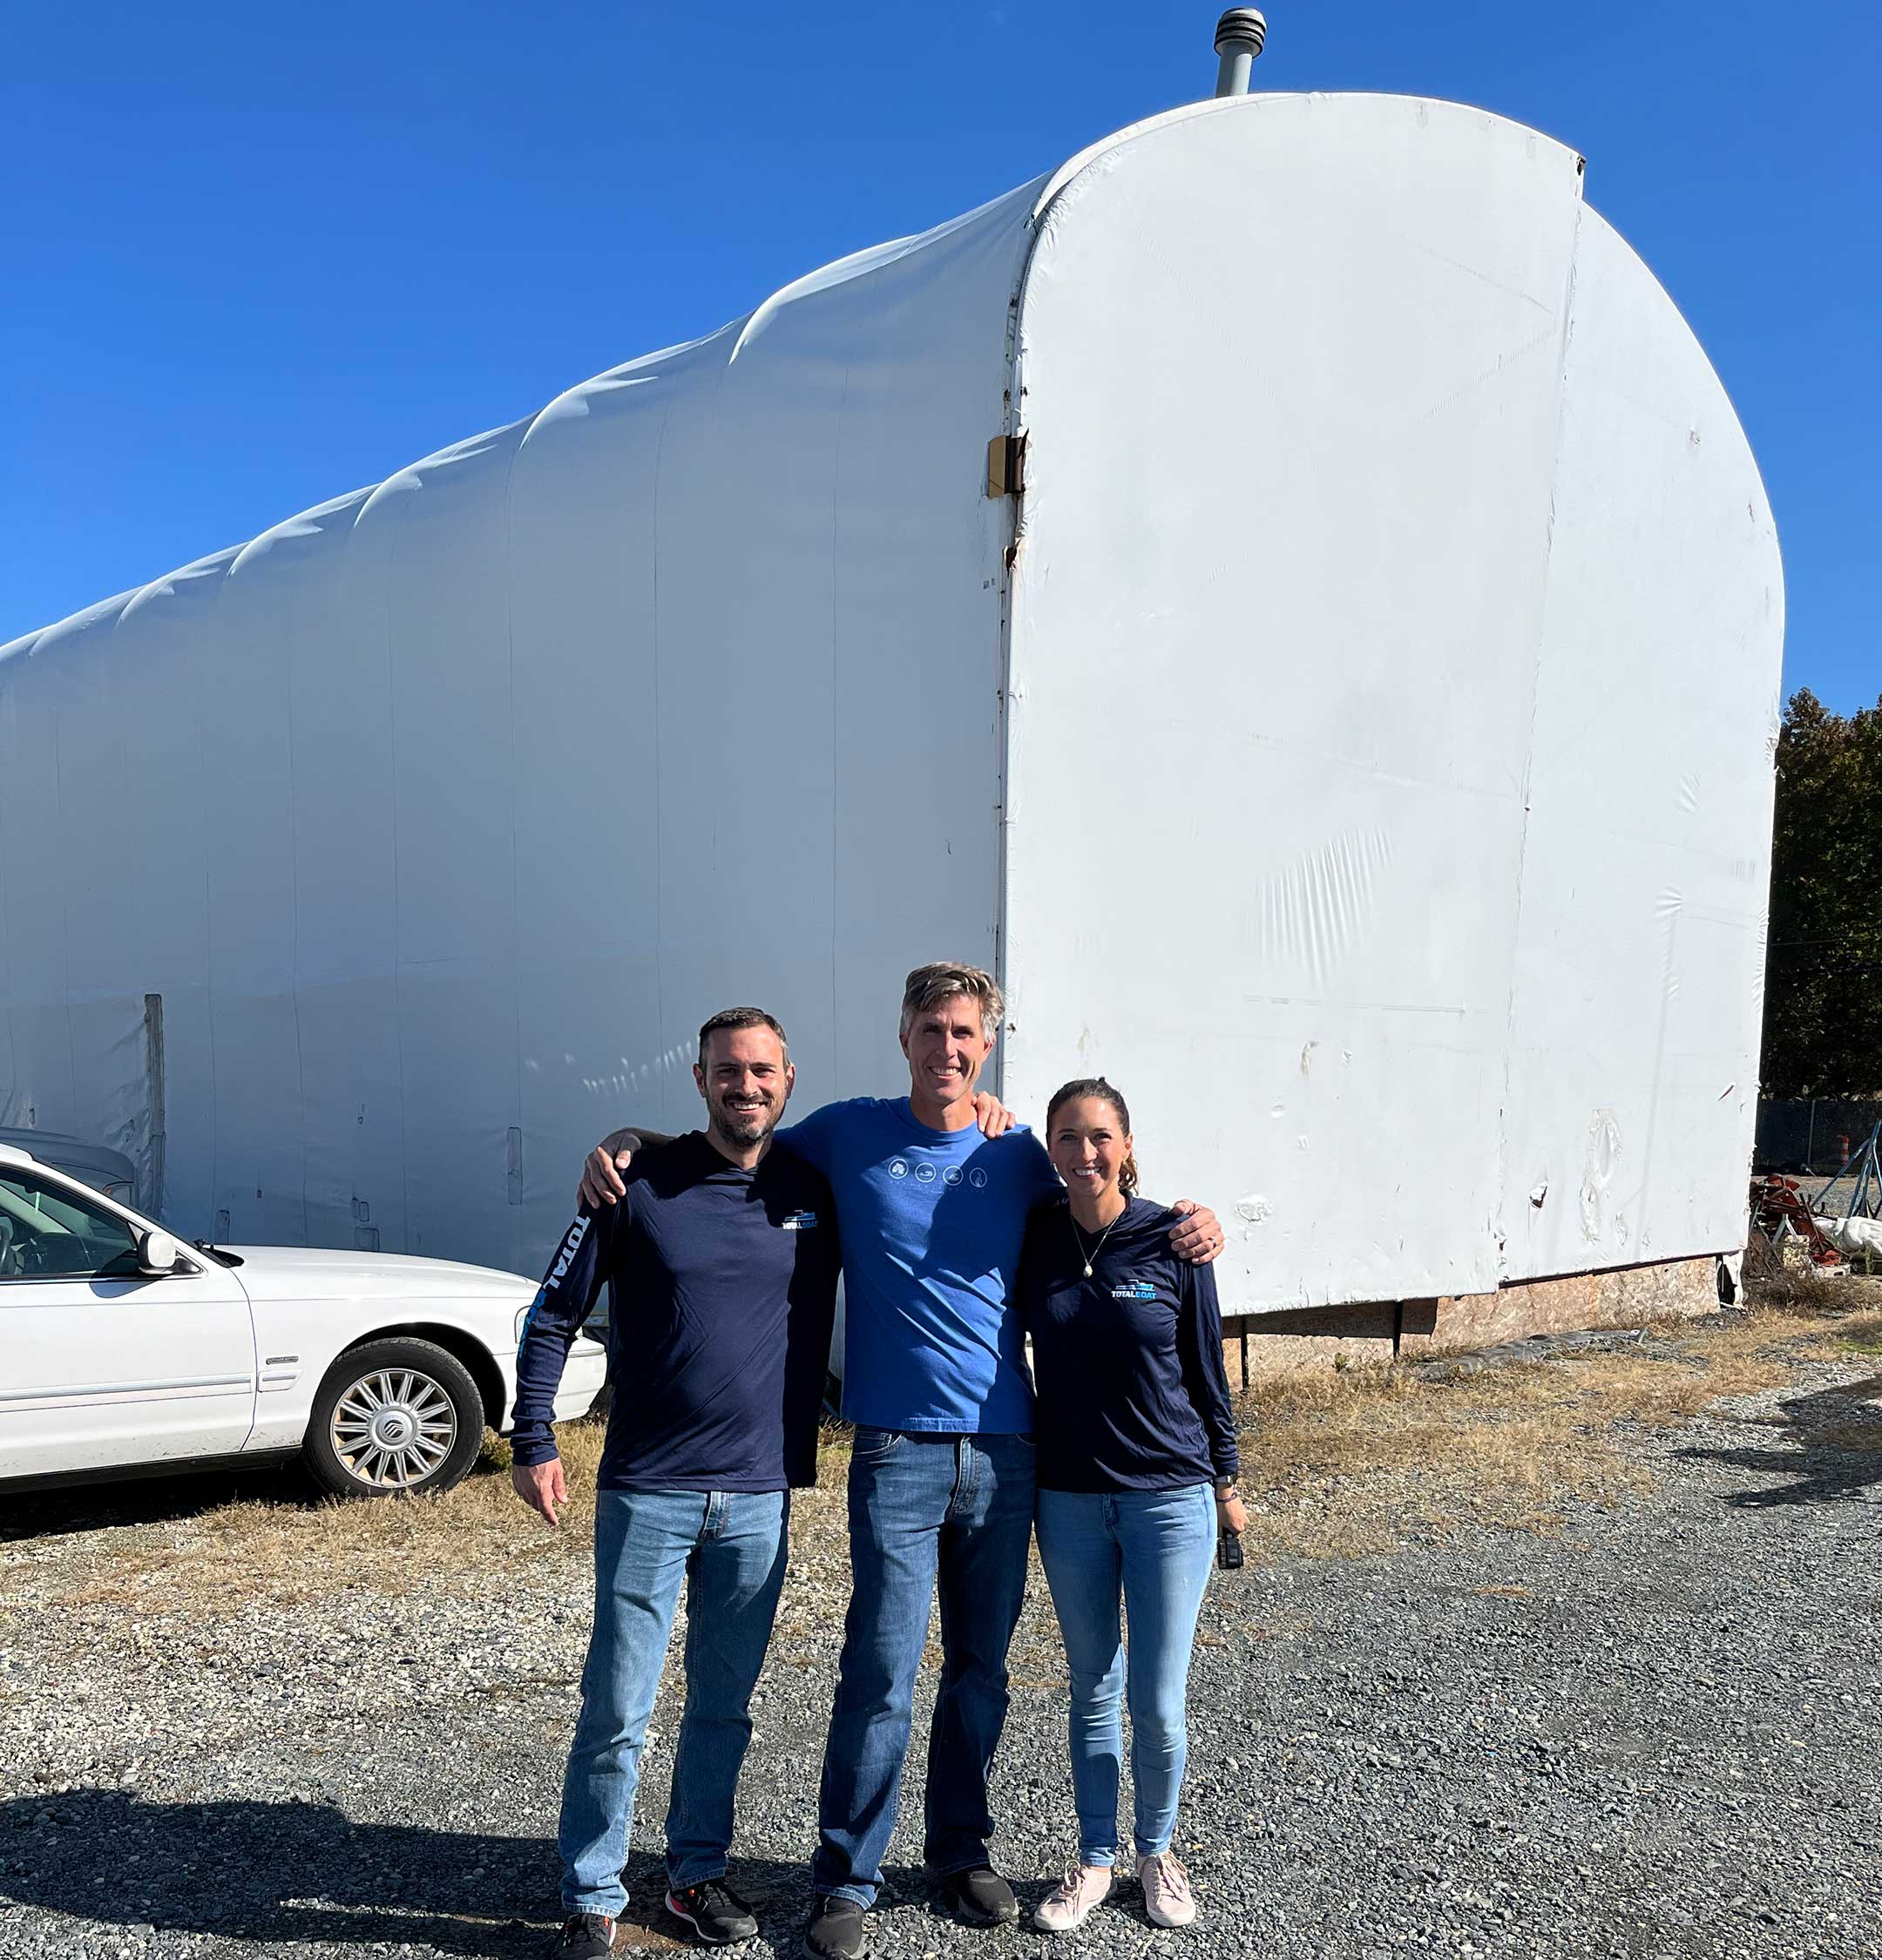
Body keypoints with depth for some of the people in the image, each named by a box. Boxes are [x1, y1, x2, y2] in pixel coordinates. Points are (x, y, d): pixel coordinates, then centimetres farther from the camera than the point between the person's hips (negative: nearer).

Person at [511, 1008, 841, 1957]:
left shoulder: (812, 1192, 1)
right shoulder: (640, 1184, -6)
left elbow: (817, 1329, 15)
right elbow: (553, 1315, -2)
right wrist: (534, 1443, -6)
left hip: (761, 1495, 3)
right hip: (647, 1492, -2)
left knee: (723, 1705, 15)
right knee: (617, 1710, 3)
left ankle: (698, 1875, 32)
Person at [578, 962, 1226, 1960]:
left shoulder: (1018, 1154, 6)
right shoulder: (850, 1134, 1)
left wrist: (1187, 1224, 0)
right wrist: (621, 1145, -3)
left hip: (1005, 1448, 3)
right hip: (898, 1450, -2)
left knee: (981, 1668, 13)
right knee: (881, 1672, -4)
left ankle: (961, 1850, 32)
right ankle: (845, 1879, 15)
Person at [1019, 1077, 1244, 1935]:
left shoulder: (1172, 1240, -10)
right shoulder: (1035, 1239, -5)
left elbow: (1206, 1371, 0)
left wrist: (1225, 1481, 5)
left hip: (1169, 1497, -2)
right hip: (1069, 1500, 2)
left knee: (1158, 1705, 4)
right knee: (1092, 1690, 14)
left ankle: (1157, 1850, 30)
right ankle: (1095, 1858, 33)